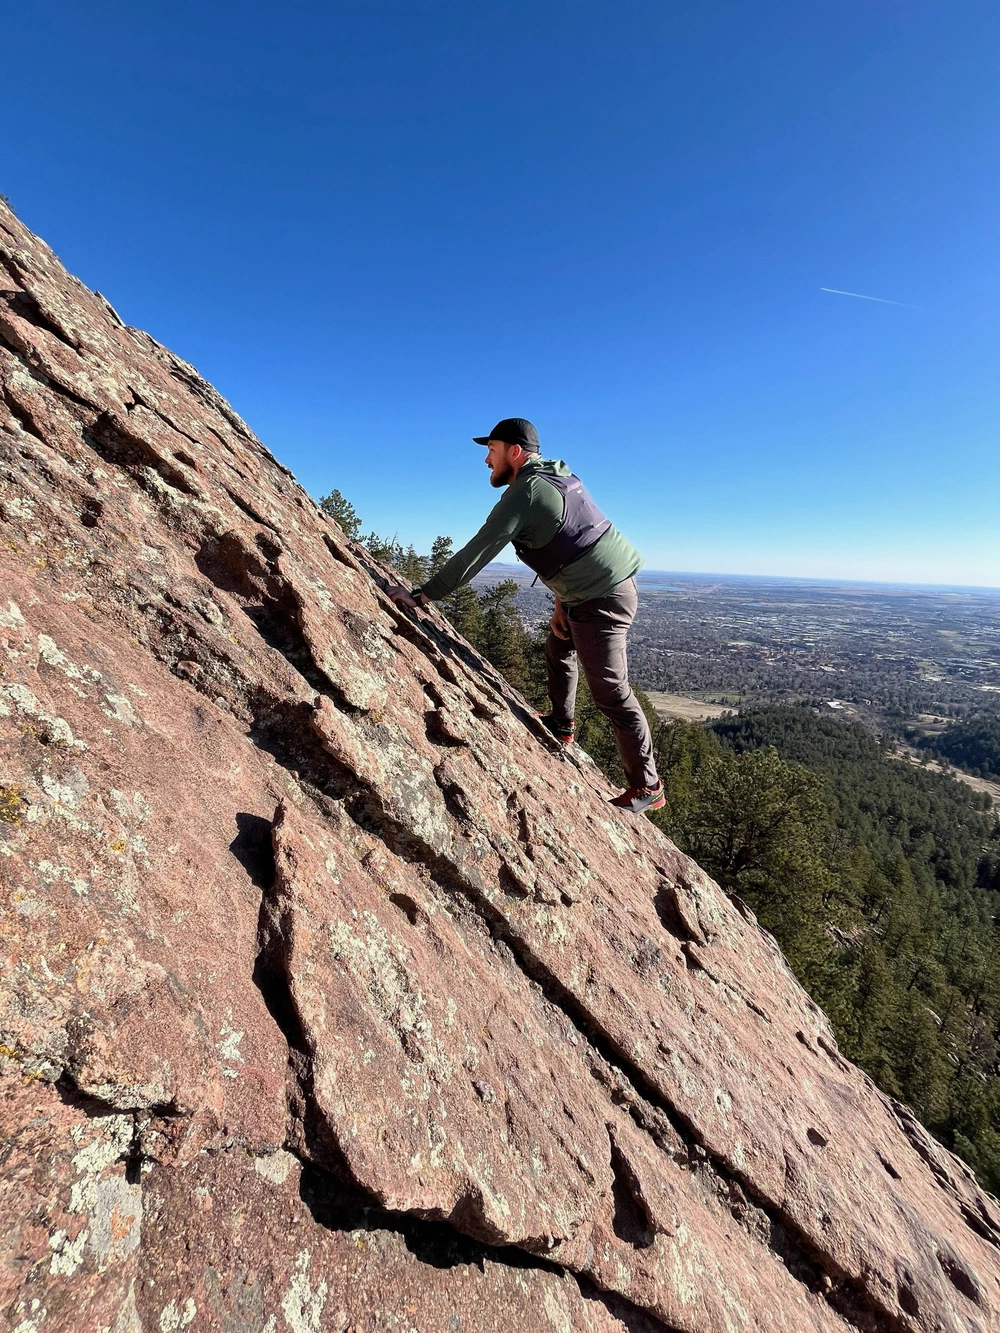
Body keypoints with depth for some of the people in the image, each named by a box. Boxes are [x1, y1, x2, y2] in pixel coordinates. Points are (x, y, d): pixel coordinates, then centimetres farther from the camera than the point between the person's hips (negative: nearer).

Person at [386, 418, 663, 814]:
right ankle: (560, 725, 44)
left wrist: (420, 596, -18)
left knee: (611, 691, -3)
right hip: (612, 581, 10)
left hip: (600, 598, -10)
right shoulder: (555, 477, 13)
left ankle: (646, 787, 9)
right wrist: (561, 602, 11)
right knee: (559, 648, 27)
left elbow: (476, 553, -21)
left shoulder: (525, 492, -16)